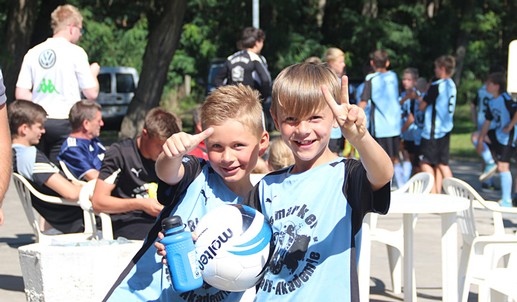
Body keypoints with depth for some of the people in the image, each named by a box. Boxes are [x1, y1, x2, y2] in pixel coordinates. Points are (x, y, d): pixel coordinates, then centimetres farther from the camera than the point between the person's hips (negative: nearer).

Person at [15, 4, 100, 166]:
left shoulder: (33, 53, 7)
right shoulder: (75, 52, -6)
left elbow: (21, 94, 5)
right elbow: (91, 93, -4)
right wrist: (93, 73, 15)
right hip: (64, 122, -4)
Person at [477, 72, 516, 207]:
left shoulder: (505, 98, -18)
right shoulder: (491, 102, 9)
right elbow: (487, 122, 13)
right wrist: (480, 140, 10)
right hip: (497, 134, 9)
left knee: (503, 166, -11)